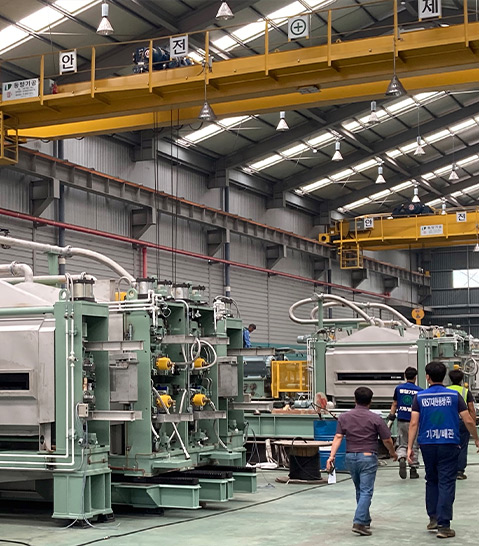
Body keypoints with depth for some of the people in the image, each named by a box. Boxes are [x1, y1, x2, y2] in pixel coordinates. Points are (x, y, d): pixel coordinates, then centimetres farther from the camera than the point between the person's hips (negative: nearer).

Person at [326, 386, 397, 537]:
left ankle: (365, 520, 29)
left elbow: (338, 437, -5)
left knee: (359, 490, 20)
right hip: (368, 457, -4)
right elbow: (387, 440, -3)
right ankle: (359, 522, -18)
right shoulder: (375, 418, -5)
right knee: (366, 491, -5)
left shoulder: (344, 417, 4)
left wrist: (332, 456, -8)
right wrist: (393, 452, 15)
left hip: (350, 457, 4)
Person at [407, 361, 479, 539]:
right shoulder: (454, 395, -2)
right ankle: (443, 526, -3)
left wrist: (409, 447, -2)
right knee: (446, 484, 0)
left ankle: (433, 518, 21)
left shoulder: (420, 396, 0)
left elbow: (414, 423, -4)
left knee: (431, 481, 20)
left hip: (427, 445, 2)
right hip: (449, 445, -2)